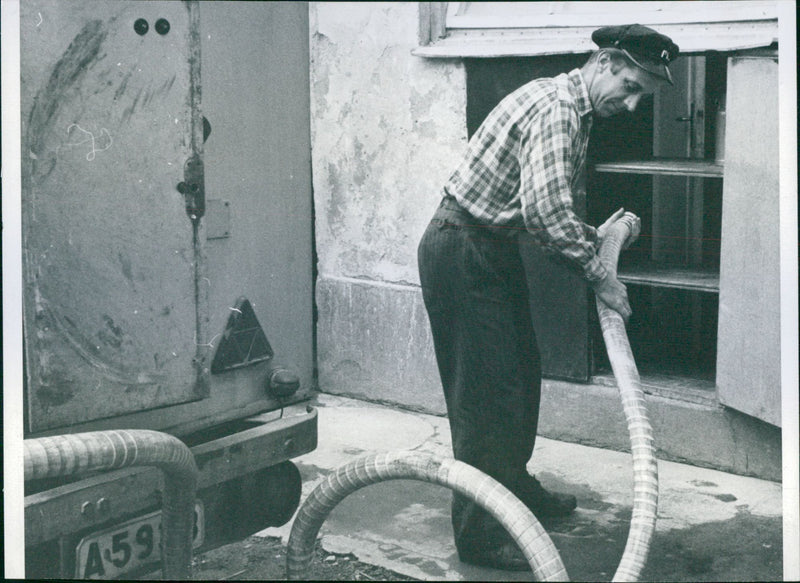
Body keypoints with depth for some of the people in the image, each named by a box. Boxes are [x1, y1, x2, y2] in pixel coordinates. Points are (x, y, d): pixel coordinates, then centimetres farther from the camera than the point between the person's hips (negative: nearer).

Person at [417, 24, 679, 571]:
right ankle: (478, 533, -1)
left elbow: (547, 210, 18)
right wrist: (599, 272, -22)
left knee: (523, 372, 19)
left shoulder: (576, 113, 12)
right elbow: (545, 209, -31)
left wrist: (595, 234, 4)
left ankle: (515, 484, 37)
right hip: (462, 252, -10)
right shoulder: (557, 105, -21)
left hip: (494, 249, 10)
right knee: (486, 388, -8)